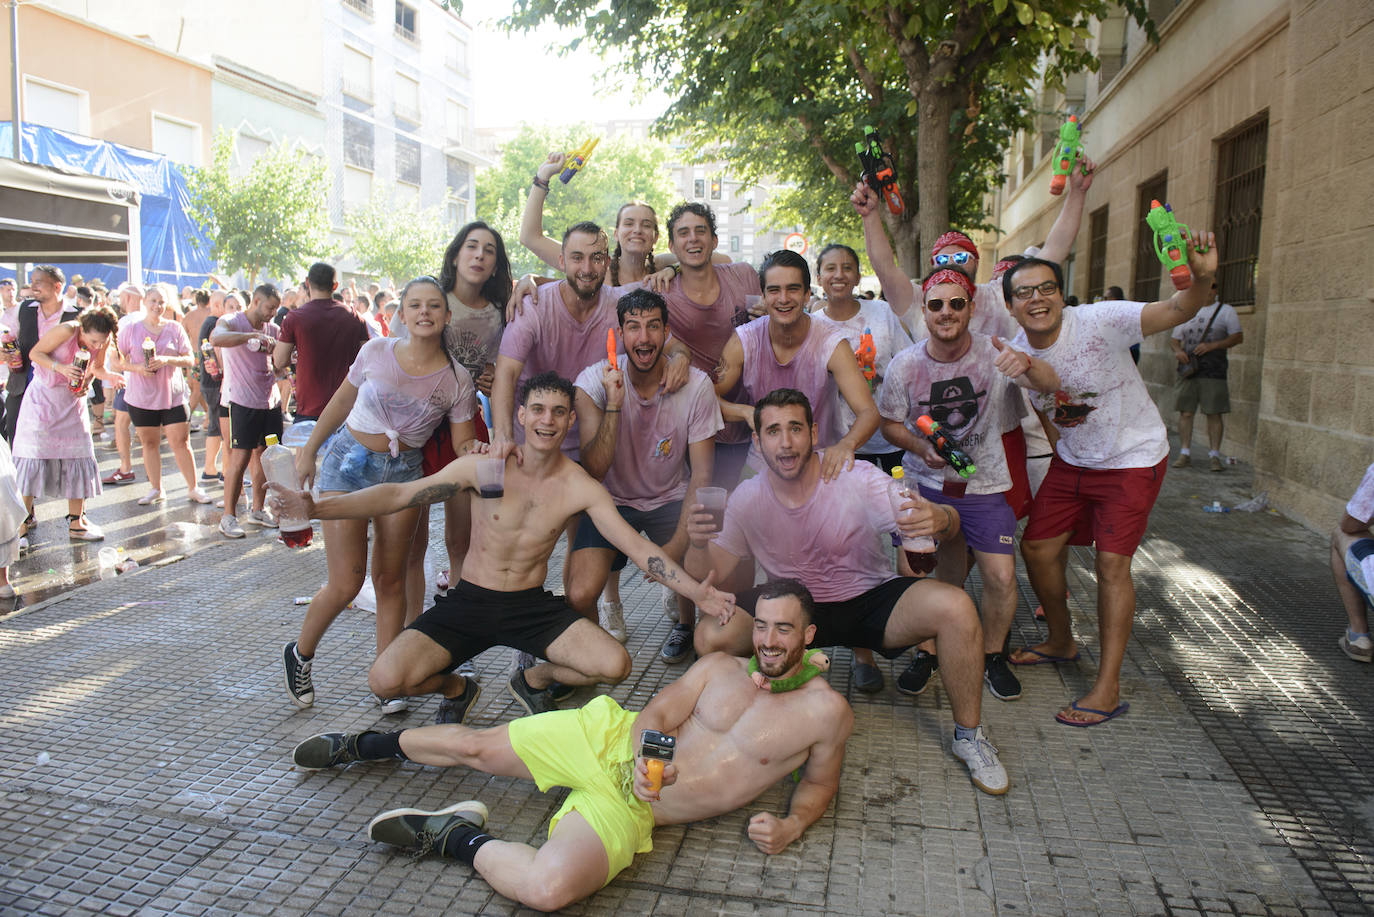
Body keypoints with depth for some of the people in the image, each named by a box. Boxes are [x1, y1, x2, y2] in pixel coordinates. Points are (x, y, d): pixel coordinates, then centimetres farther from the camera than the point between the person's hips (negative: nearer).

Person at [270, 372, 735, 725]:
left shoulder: (580, 488, -8)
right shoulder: (483, 467, -9)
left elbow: (637, 546, -11)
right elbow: (399, 495, -7)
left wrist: (696, 592, -22)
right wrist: (315, 508, -17)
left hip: (532, 606, 1)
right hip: (468, 602, 0)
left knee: (615, 664, -21)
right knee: (386, 680, -21)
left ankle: (533, 679, 14)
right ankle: (456, 689, 17)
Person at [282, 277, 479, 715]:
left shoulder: (457, 379, -6)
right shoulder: (376, 352, -8)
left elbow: (463, 443, -2)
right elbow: (341, 402, 6)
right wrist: (308, 451, 11)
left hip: (403, 472, 1)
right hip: (349, 463, -1)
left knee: (390, 580, 6)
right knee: (345, 584, -4)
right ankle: (300, 654, 23)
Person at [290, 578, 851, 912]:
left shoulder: (824, 711, -2)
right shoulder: (721, 668, 4)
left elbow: (820, 783, 12)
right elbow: (657, 712, 0)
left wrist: (790, 826, -10)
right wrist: (644, 755, -22)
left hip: (629, 807, -2)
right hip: (610, 740, 3)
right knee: (474, 747, 8)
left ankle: (457, 838, -3)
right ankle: (363, 746, 38)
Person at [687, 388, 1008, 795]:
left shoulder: (857, 479, -16)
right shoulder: (747, 499, -7)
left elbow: (950, 520, -21)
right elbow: (707, 578, -7)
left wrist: (938, 519, -47)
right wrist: (698, 544, -31)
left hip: (870, 601, -1)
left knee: (955, 607, -28)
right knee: (711, 634, -24)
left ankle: (968, 735, -3)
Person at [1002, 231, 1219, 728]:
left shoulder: (1099, 322, -23)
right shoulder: (1015, 354, -8)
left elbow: (1176, 312, -34)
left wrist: (1201, 279, -53)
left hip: (1133, 458, -5)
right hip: (1071, 462, 6)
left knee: (1111, 562, -10)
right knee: (1037, 548, 6)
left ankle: (1108, 688, 0)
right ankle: (1061, 641, 32)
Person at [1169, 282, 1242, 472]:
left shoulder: (1226, 311, 8)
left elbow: (1238, 336, 2)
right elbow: (1174, 338, 17)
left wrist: (1212, 345, -12)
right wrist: (1177, 350, -6)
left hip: (1213, 372, -3)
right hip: (1188, 370, 3)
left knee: (1214, 413, -3)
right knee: (1185, 411, 0)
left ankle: (1214, 456, 2)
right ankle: (1185, 454, 5)